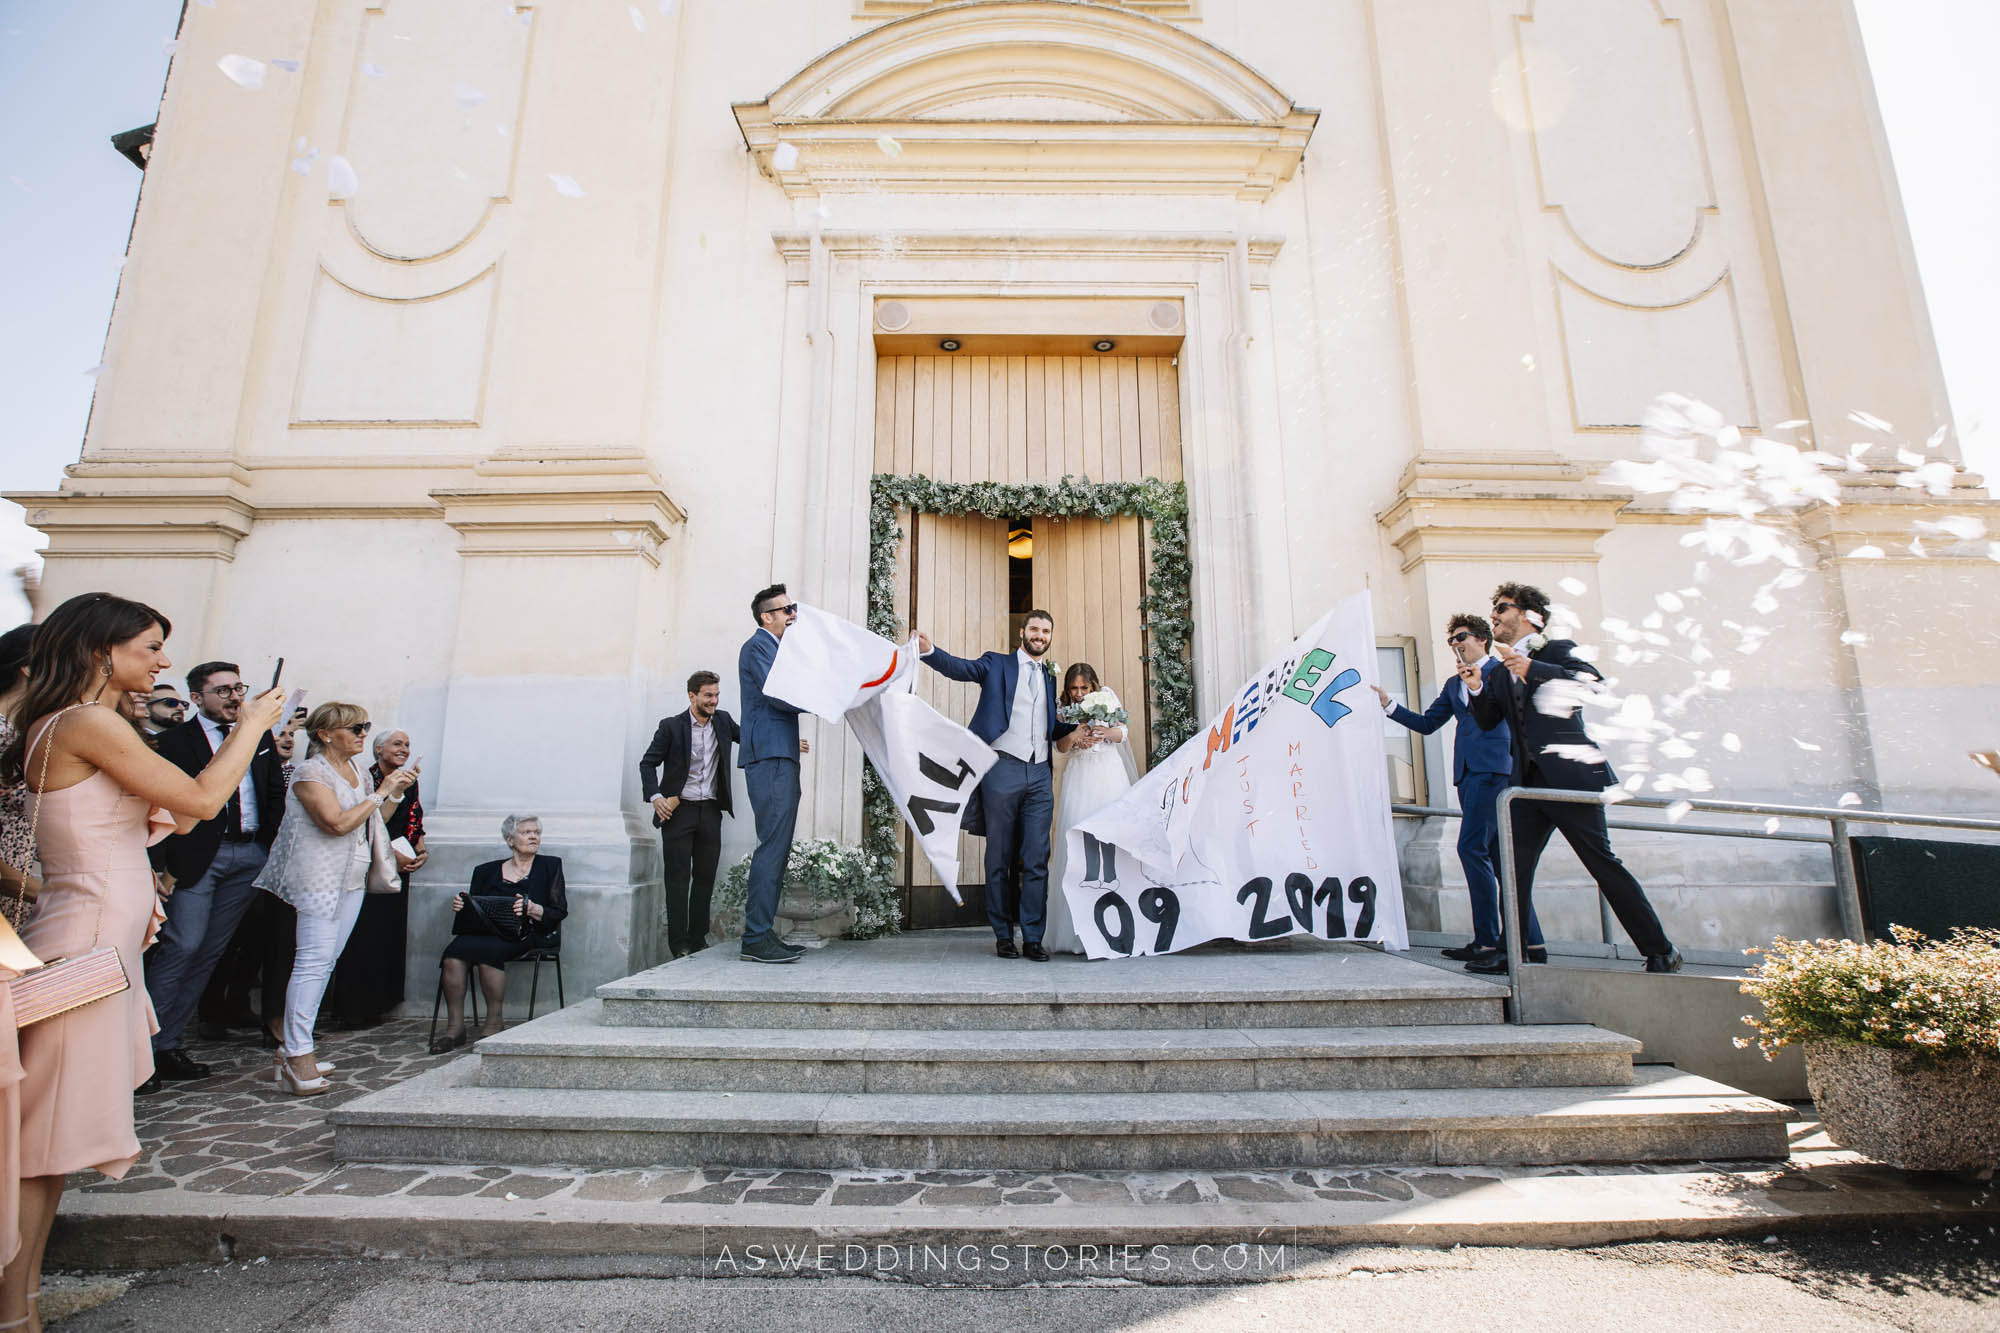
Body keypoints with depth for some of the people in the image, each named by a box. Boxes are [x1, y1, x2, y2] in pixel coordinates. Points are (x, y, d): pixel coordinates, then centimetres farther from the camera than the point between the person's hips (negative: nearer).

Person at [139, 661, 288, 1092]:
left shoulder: (260, 737, 13)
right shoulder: (175, 741, -2)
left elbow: (276, 793, 15)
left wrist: (276, 847, 7)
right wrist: (160, 865, -13)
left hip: (251, 855, 4)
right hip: (198, 855, -4)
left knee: (211, 952, 8)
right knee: (183, 946, -10)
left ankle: (169, 1044, 17)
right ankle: (146, 1046, 1)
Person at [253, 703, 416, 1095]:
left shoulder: (355, 771, 16)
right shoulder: (311, 773, -9)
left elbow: (369, 823, 21)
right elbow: (338, 823, -21)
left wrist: (395, 792, 9)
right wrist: (380, 793, -14)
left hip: (352, 879, 8)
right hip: (319, 878, -8)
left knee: (325, 963, 8)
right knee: (313, 961, -12)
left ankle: (294, 1048, 14)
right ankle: (297, 1055, -10)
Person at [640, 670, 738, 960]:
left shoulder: (723, 721, 6)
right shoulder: (671, 726, -4)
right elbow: (647, 763, 0)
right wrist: (655, 797, -15)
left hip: (710, 811, 4)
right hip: (678, 810, -4)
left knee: (705, 878, 7)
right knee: (678, 878, -2)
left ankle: (698, 941, 16)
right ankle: (679, 946, 3)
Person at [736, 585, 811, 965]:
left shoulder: (773, 648, 25)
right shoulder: (758, 645, -5)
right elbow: (777, 696, -15)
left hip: (778, 758, 10)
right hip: (770, 757, -10)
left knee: (777, 849, 9)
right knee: (772, 846, -12)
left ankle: (762, 933, 13)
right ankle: (756, 939, -10)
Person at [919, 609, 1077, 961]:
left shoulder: (1051, 678, 20)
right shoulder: (996, 664, 8)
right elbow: (960, 668, -10)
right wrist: (929, 651, -28)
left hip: (1040, 775, 3)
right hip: (1003, 770, -3)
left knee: (1037, 861, 2)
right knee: (999, 859, 4)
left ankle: (1033, 938, 9)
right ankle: (1003, 936, 13)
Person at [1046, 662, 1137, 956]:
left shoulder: (1107, 699, 10)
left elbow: (1121, 734, 2)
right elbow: (1061, 746, 2)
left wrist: (1104, 732, -19)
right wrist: (1074, 737, -19)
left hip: (1109, 775, 0)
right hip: (1079, 780, 0)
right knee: (1081, 841, -9)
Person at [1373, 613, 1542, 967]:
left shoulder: (1503, 669, 6)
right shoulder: (1453, 684, 25)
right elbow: (1426, 724, 22)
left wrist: (1476, 683, -13)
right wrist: (1389, 704, 13)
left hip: (1493, 768, -7)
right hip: (1467, 773, 7)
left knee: (1472, 847, -16)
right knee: (1497, 854, 6)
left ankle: (1487, 940, -11)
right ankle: (1531, 943, 10)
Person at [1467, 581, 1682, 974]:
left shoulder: (1557, 650, 1)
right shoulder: (1503, 670, 19)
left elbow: (1593, 681, -18)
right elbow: (1488, 721, 17)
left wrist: (1533, 669, -25)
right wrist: (1477, 690, 0)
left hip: (1570, 776, -6)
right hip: (1529, 783, 7)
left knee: (1604, 864, -3)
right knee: (1514, 866, 2)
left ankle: (1661, 952, 8)